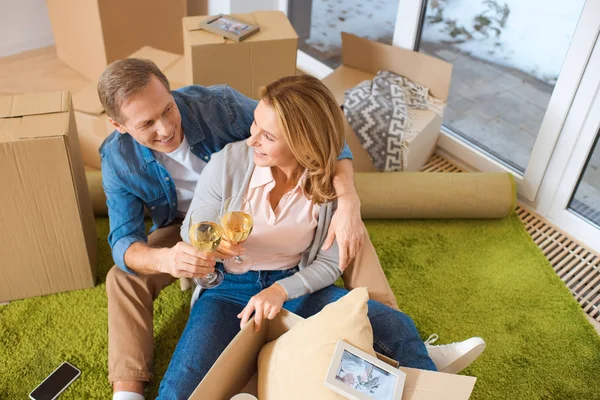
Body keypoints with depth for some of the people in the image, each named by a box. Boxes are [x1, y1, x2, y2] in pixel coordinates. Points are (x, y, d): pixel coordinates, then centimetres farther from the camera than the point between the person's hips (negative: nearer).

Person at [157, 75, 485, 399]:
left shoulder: (329, 182, -15)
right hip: (229, 288, 0)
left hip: (295, 285, 1)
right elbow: (189, 232, -4)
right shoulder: (228, 161, -19)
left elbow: (329, 263, -5)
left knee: (398, 329, -13)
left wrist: (282, 290, -23)